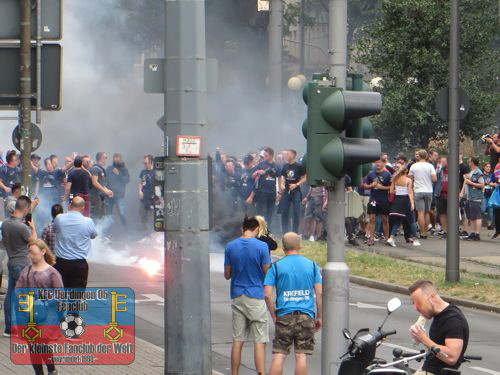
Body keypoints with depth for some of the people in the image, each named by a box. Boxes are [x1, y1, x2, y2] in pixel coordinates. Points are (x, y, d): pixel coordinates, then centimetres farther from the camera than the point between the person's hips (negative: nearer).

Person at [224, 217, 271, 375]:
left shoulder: (230, 247, 2)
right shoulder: (261, 246, -9)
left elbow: (227, 274, 8)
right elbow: (267, 272, -5)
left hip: (237, 297, 4)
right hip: (256, 296, -4)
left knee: (237, 340, 8)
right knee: (259, 341, -3)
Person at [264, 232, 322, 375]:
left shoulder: (276, 266, 0)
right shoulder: (312, 265, 5)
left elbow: (267, 295, -5)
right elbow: (320, 293, 2)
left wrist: (274, 315, 6)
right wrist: (319, 316, 10)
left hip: (284, 315, -1)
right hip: (306, 317, 1)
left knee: (279, 355, 1)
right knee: (301, 356, 1)